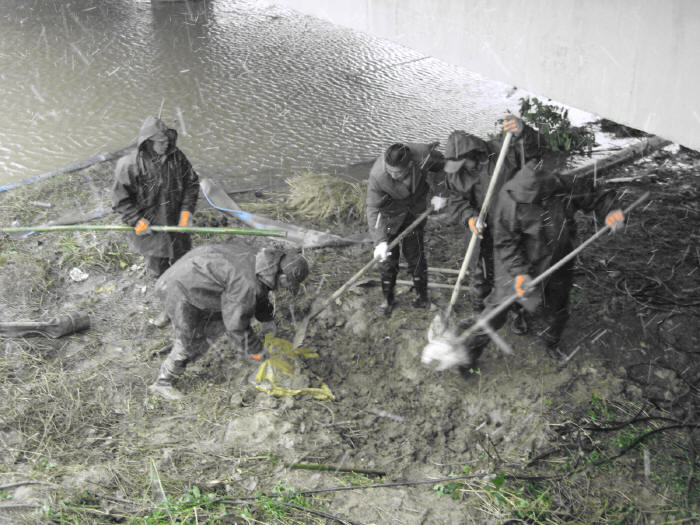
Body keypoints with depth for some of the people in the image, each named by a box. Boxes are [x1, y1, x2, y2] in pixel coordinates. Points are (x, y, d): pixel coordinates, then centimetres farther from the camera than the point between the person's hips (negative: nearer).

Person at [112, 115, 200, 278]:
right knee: (157, 269, 13)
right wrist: (137, 221, -18)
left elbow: (191, 183, 2)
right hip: (149, 228, -3)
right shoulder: (130, 165, -20)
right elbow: (121, 200, -12)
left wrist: (187, 210, -7)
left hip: (176, 224, 3)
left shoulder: (176, 156, -8)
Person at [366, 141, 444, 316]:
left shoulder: (423, 155, -31)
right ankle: (388, 298, 26)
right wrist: (380, 241, -40)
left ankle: (422, 295, 29)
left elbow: (443, 167, -6)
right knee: (387, 257, 4)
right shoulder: (377, 175, -36)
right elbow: (373, 209, -32)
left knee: (415, 253, 6)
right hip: (390, 214, -1)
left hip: (416, 211, 1)